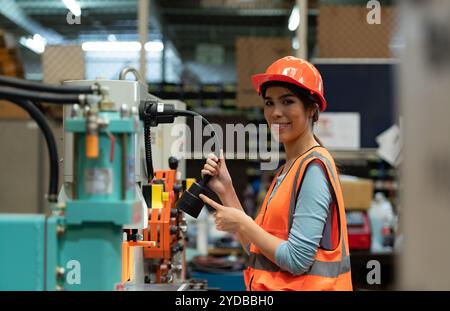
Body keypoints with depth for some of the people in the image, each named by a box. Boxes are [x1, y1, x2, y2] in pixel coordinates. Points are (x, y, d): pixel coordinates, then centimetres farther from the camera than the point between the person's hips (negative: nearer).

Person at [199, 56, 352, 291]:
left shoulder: (315, 166, -16)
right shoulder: (286, 169, 10)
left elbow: (297, 260, -21)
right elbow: (256, 249, 8)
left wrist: (242, 223, -12)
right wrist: (226, 192, 2)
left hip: (303, 285, -8)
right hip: (273, 287, 8)